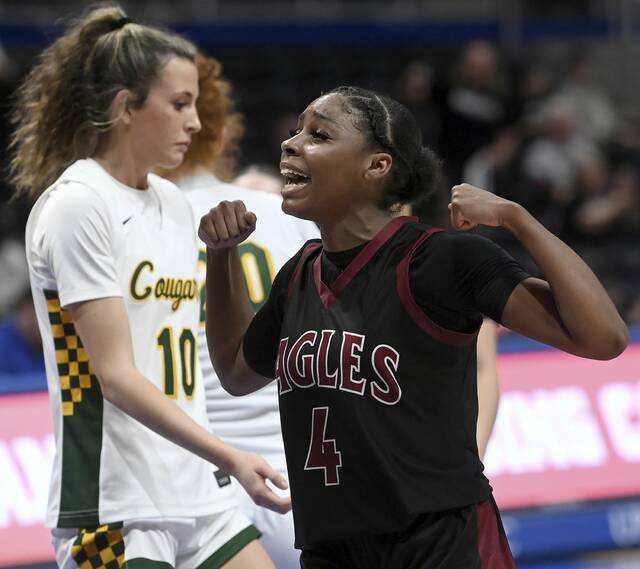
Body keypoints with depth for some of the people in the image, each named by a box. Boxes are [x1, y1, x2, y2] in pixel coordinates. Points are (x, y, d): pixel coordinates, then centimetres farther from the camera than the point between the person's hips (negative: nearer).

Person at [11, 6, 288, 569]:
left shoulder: (174, 203, 13)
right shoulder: (77, 205, -12)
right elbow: (115, 374, -18)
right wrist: (228, 456, -25)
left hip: (200, 498, 8)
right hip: (113, 511, -8)